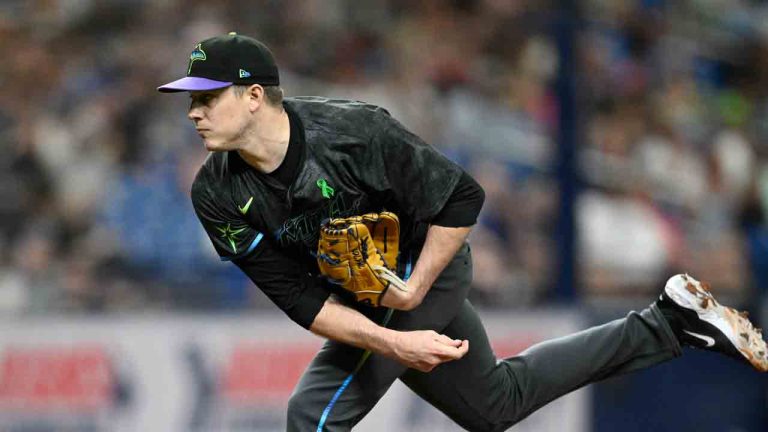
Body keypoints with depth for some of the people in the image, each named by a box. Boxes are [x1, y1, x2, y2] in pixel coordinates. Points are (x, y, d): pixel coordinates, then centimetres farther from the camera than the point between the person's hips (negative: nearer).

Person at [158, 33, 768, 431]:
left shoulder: (352, 133, -31)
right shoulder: (218, 197, -16)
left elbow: (461, 197, -21)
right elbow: (299, 297, -17)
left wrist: (415, 290, -23)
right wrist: (391, 342, -28)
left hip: (427, 267, -7)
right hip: (364, 304, 7)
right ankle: (669, 324, 34)